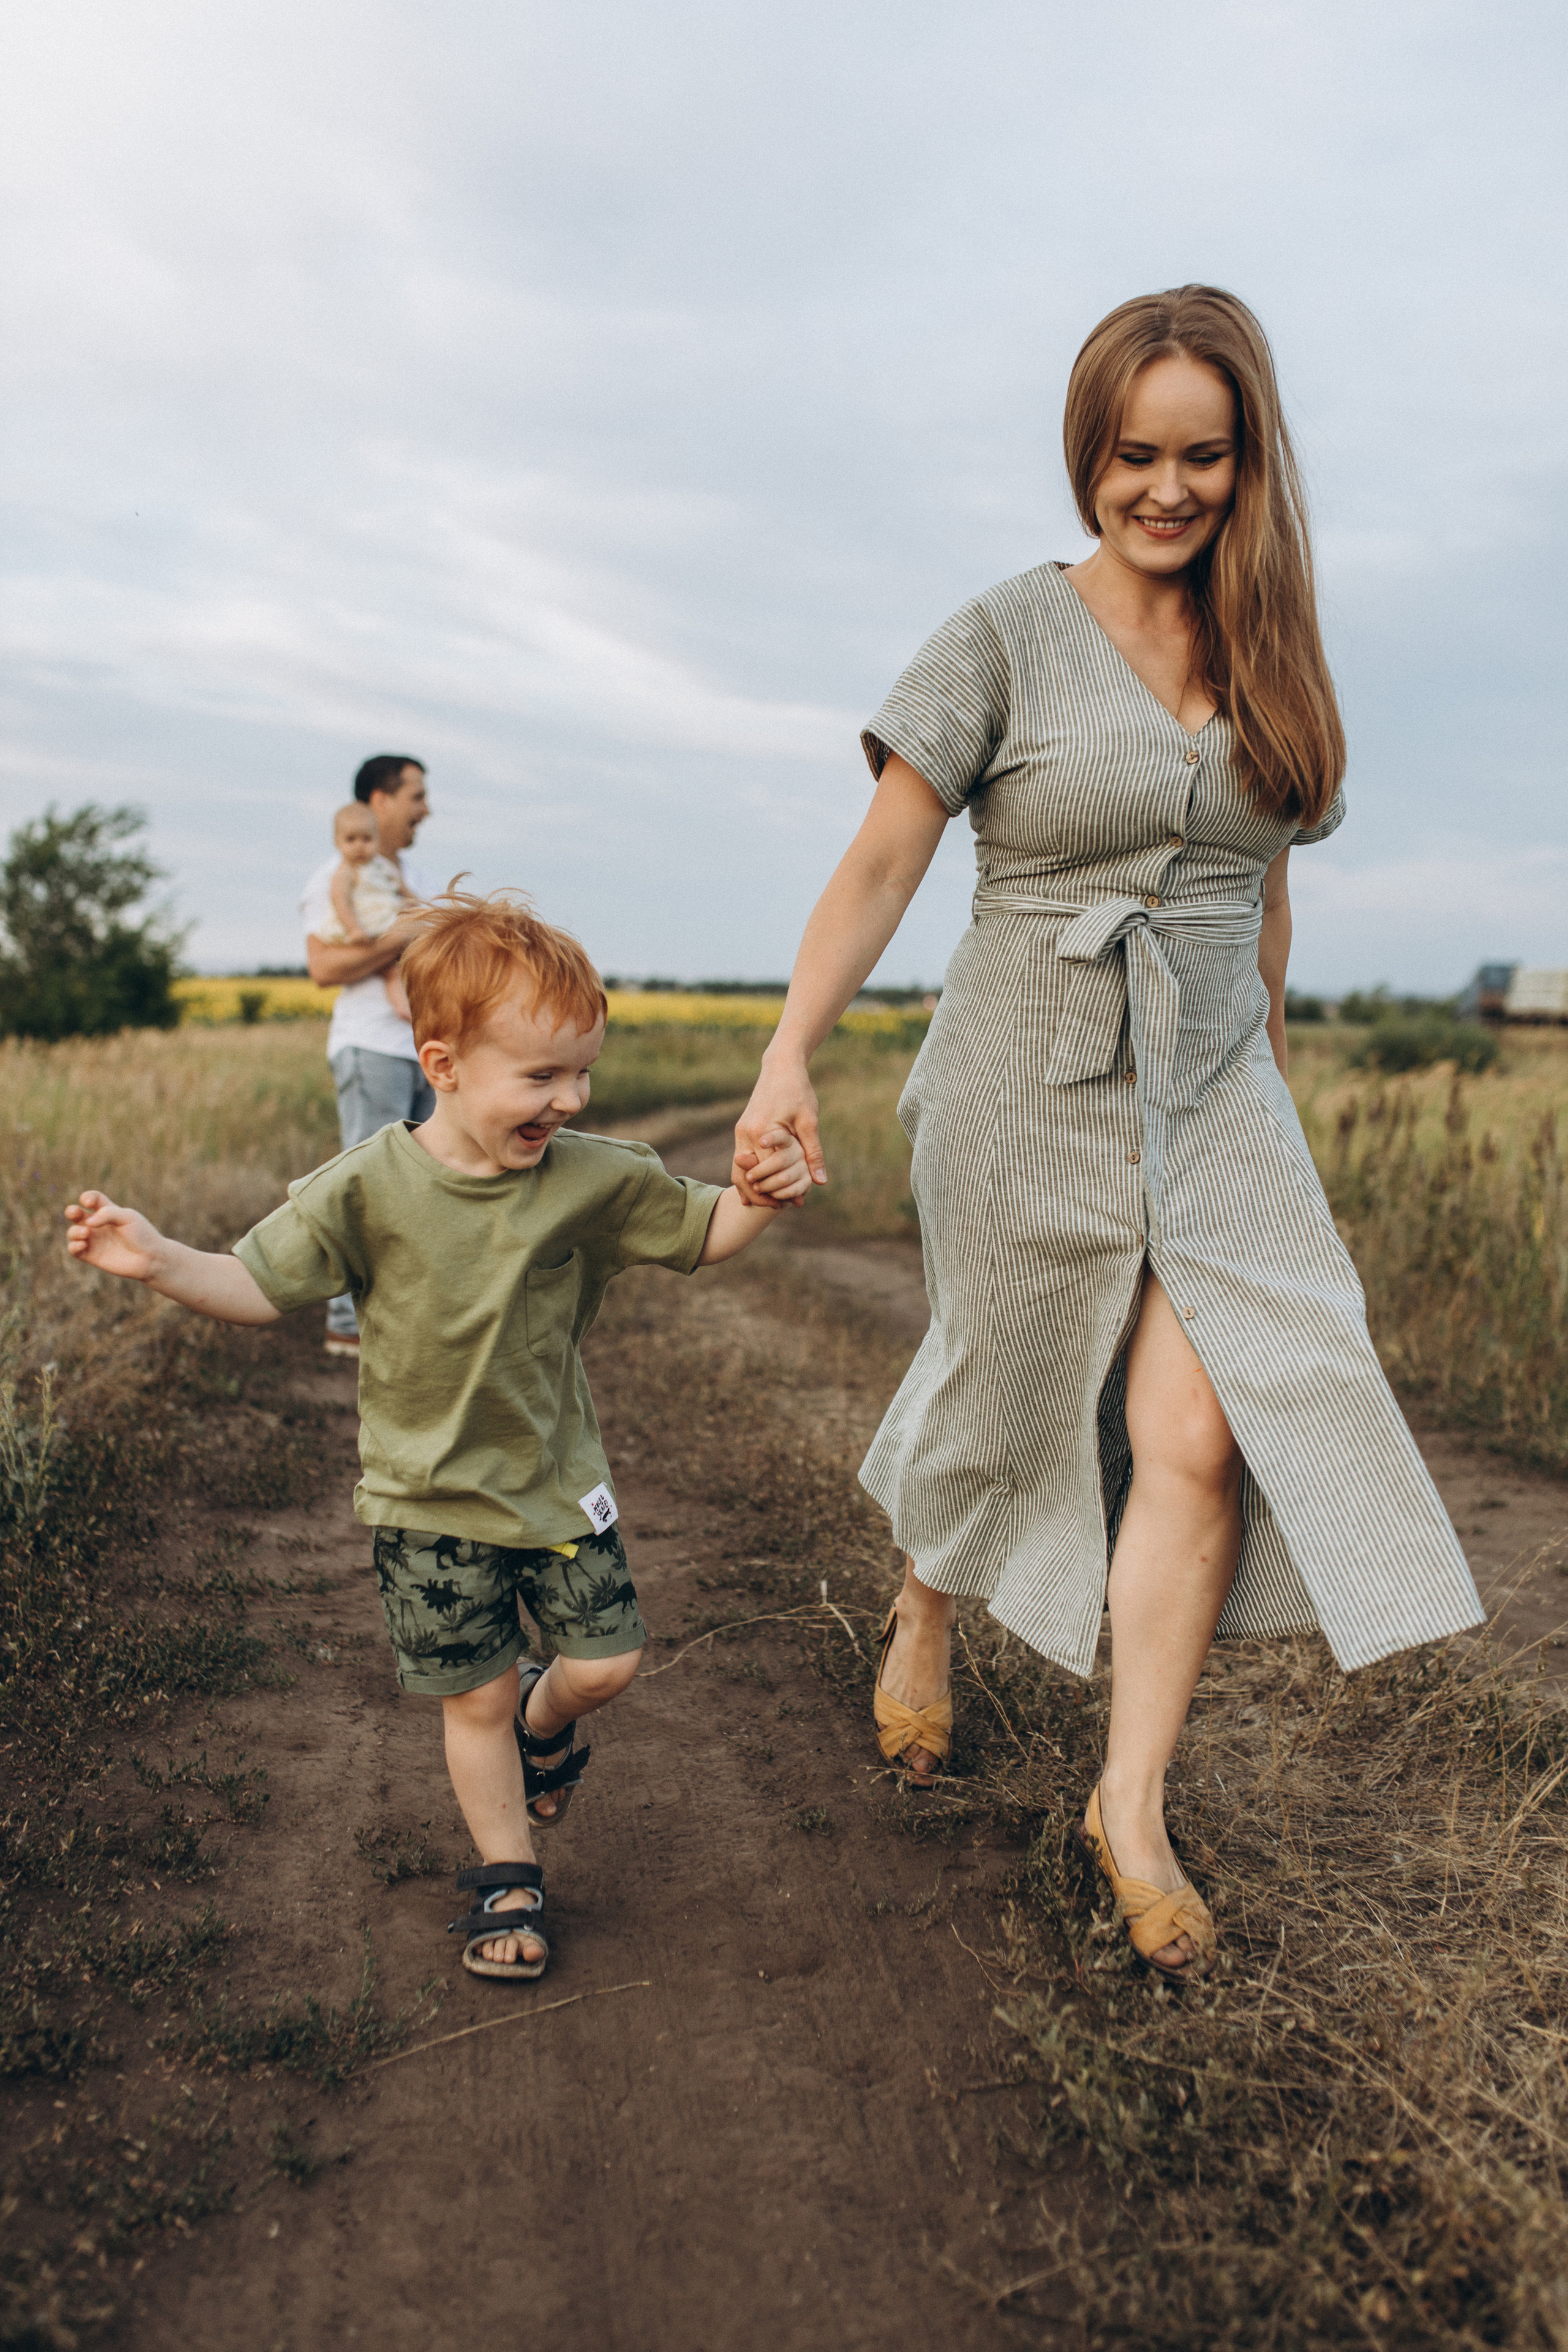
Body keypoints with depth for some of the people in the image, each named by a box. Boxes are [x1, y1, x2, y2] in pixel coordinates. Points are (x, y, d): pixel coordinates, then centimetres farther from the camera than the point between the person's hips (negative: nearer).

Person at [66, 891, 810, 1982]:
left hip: (558, 1478, 2)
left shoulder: (597, 1177, -11)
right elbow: (261, 1284, -11)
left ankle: (543, 1721, 42)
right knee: (476, 1696, 7)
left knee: (608, 1661, 5)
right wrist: (160, 1260, -27)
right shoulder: (367, 1187, -17)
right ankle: (507, 1879, 30)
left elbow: (699, 1232, 0)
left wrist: (761, 1196, -20)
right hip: (430, 1498, -2)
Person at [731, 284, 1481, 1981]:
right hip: (1029, 1092, -3)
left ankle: (1131, 1810, 6)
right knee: (1002, 1407, 12)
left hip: (1210, 1100, 4)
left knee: (1199, 1439, -9)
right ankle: (921, 1619, 44)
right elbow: (881, 863, -11)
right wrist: (790, 1057, -21)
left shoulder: (1260, 650, 9)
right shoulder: (1009, 637, -6)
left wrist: (1268, 1074, 21)